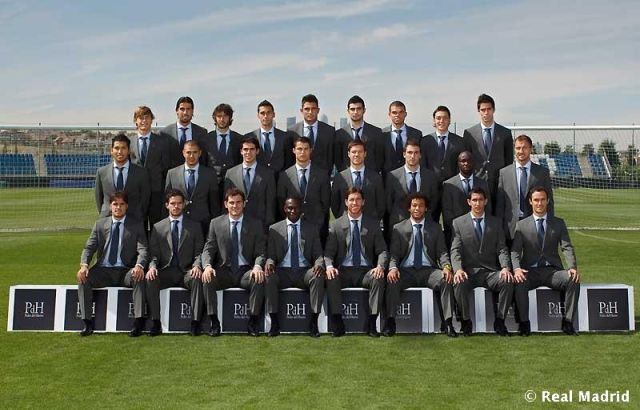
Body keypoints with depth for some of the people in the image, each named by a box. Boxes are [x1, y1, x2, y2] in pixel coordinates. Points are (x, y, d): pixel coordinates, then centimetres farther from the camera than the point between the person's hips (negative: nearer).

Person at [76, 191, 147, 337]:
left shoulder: (136, 225, 6)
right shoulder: (100, 224, 12)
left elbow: (143, 249, -4)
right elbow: (89, 247, 6)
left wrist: (139, 266, -27)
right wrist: (84, 265, -16)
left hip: (126, 271, -2)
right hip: (103, 271, 2)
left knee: (139, 278, -33)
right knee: (83, 278, -25)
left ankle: (138, 321, -32)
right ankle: (87, 322, -21)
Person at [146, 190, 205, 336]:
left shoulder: (194, 226, 10)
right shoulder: (158, 227, 13)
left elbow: (199, 252, 5)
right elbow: (153, 253, 7)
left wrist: (197, 266, -17)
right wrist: (152, 267, -15)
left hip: (187, 271, -1)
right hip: (165, 272, 1)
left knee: (197, 279, -34)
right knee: (150, 279, -30)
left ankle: (195, 322, -28)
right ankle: (156, 322, -23)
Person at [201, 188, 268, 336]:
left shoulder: (255, 224, 4)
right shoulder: (216, 223, 6)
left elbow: (260, 252, 0)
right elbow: (208, 249, 3)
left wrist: (257, 266, -23)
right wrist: (207, 266, -19)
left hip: (246, 271, -1)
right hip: (224, 271, 1)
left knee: (259, 279, -32)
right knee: (206, 280, -29)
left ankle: (252, 322, -18)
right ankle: (214, 322, -17)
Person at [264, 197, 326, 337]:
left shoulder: (311, 229, 11)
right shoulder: (274, 229, 10)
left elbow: (318, 254, 6)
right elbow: (270, 255, 7)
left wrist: (319, 264, -19)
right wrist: (269, 262, -19)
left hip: (304, 271, 0)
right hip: (282, 272, 0)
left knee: (318, 276, -32)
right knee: (268, 276, -32)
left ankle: (313, 322, -24)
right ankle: (274, 322, -22)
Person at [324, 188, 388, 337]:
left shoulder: (373, 224, 9)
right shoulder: (336, 225, 7)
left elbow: (382, 250, 4)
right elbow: (328, 251, 2)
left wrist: (380, 266, -17)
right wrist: (329, 266, -20)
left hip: (366, 271, 0)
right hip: (343, 270, 0)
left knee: (378, 278, -31)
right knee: (331, 278, -31)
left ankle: (371, 323, -22)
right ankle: (337, 323, -20)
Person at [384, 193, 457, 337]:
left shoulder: (435, 228, 13)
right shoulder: (398, 228, 11)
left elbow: (442, 252, 7)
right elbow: (394, 254, 4)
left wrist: (446, 266, -15)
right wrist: (393, 268, -18)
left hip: (428, 270, 1)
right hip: (406, 270, 0)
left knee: (446, 279, -30)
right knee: (392, 280, -33)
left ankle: (448, 323, -27)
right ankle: (390, 321, -27)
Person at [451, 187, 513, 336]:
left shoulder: (496, 222, 13)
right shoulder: (458, 223, 8)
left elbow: (502, 249, 6)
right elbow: (455, 250, -1)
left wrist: (505, 267, -14)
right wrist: (458, 269, -20)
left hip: (491, 271, 2)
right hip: (468, 271, -1)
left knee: (508, 281, -29)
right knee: (458, 284, -33)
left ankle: (499, 321, -10)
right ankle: (466, 321, -12)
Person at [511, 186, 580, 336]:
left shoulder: (558, 223, 13)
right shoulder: (521, 225, 9)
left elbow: (567, 248, 1)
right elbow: (515, 251, -1)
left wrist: (573, 267, -19)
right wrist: (516, 269, -22)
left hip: (552, 270, 1)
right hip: (530, 271, -1)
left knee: (573, 280, -28)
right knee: (519, 283, -33)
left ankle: (568, 322, -18)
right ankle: (524, 323, -22)